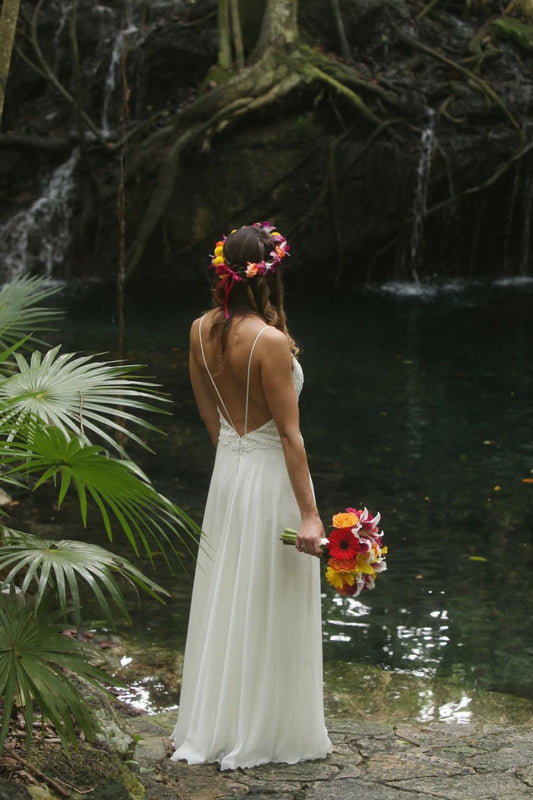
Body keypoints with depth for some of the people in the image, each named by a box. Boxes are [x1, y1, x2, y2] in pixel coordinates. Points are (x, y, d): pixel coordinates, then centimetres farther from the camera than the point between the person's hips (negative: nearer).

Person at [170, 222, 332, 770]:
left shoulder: (202, 330, -1)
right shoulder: (271, 341, -22)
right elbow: (289, 432, -20)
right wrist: (309, 513, -16)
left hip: (226, 470, 7)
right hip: (272, 476, -7)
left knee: (224, 602, 17)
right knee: (270, 610, 6)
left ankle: (210, 729, 28)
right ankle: (266, 734, 18)